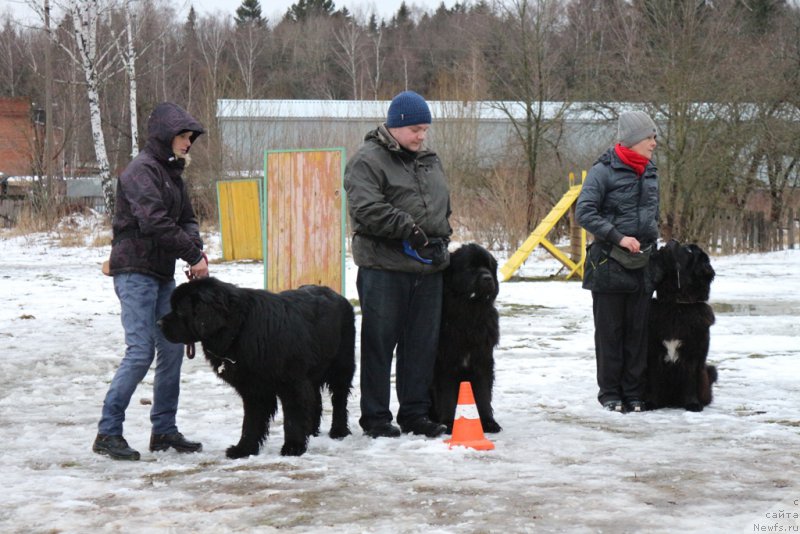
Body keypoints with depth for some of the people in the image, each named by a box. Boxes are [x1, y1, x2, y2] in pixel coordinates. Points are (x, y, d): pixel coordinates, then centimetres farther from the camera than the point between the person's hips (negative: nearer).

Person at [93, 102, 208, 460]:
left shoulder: (172, 173, 16)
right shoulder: (142, 171, -13)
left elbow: (186, 219, 15)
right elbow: (155, 223, -23)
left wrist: (197, 251, -6)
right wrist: (193, 255, -17)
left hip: (162, 274, 9)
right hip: (135, 271, -9)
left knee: (172, 349, 9)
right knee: (140, 351, -13)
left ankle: (164, 430, 17)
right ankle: (108, 433, -8)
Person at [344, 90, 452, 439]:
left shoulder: (430, 162, 19)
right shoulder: (367, 161, -6)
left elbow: (443, 208, 27)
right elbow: (367, 208, -19)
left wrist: (441, 240, 9)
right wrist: (409, 230, -22)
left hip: (427, 269, 7)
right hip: (383, 268, -7)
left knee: (422, 344, 9)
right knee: (379, 343, 0)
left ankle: (415, 413, 18)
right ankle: (375, 417, 7)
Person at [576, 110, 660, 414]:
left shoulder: (650, 173, 12)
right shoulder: (604, 170, -9)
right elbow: (584, 212, -14)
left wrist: (651, 246, 16)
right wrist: (618, 237, -18)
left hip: (642, 265, 6)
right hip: (609, 264, -6)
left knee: (638, 331, 6)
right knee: (610, 331, 1)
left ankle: (634, 392, 12)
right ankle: (610, 393, 9)